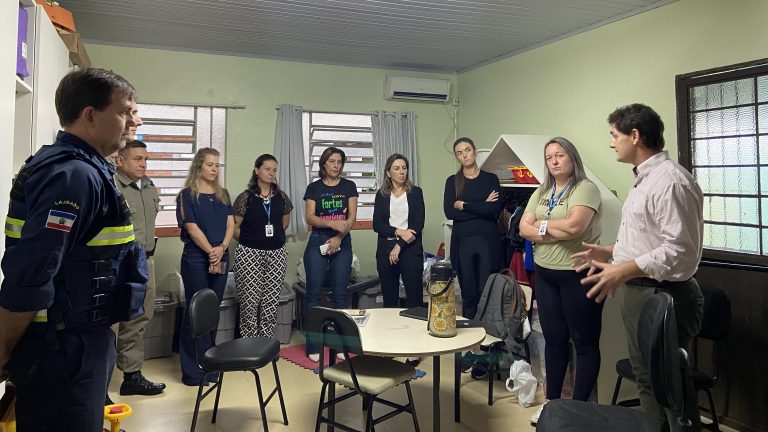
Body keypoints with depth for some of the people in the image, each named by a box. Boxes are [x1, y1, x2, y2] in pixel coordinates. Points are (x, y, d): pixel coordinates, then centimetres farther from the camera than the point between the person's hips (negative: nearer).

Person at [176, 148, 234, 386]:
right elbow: (192, 228, -10)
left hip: (220, 259, 5)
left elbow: (230, 223, 5)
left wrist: (222, 247, -10)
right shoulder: (187, 195, -2)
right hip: (196, 259, -5)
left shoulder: (223, 194, 13)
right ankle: (193, 370, 7)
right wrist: (211, 252, -13)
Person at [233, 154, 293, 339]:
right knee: (250, 302, -1)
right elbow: (234, 228, -1)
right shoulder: (245, 198, -5)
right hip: (249, 254, -3)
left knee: (271, 302, 7)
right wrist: (251, 241, 5)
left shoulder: (282, 197, 6)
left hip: (276, 254, 4)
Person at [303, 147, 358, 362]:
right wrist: (332, 223, -20)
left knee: (340, 294, 5)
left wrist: (339, 237, -13)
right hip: (318, 242, -1)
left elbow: (352, 216, 1)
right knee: (313, 294, -2)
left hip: (342, 243, 1)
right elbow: (310, 218, -4)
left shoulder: (349, 186, 8)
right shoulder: (314, 187, 5)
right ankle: (312, 346, 5)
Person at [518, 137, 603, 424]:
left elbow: (574, 226, -24)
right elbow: (524, 229, 2)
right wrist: (559, 231, -14)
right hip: (545, 274, 7)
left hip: (578, 275, -6)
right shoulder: (541, 193, 11)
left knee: (584, 342, 5)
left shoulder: (585, 188, -9)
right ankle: (552, 401, 27)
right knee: (554, 339, 15)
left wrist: (542, 224, -7)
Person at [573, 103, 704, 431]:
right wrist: (609, 252, 16)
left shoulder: (670, 180, -19)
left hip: (662, 297, -10)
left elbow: (681, 250, -26)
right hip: (638, 292, 10)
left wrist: (625, 270, -28)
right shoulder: (644, 179, 14)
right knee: (646, 380, 21)